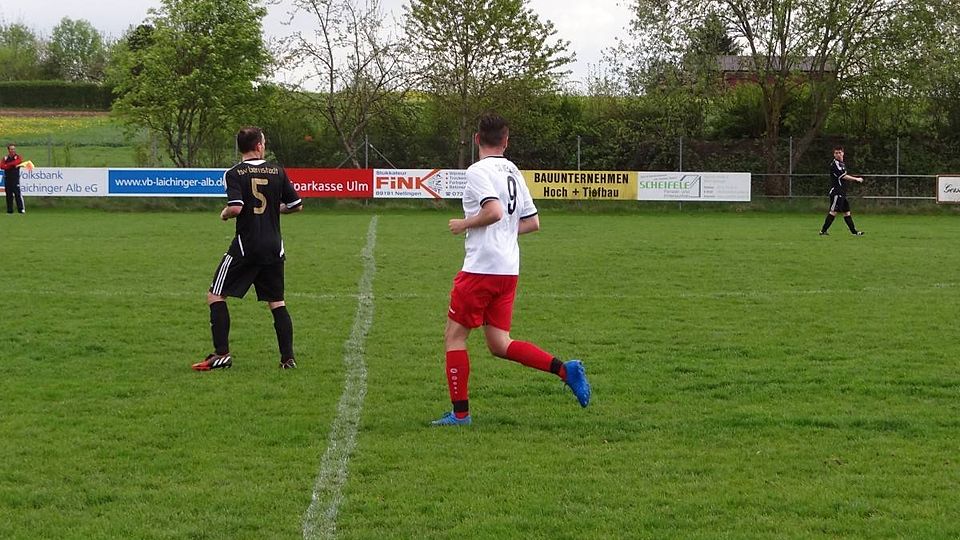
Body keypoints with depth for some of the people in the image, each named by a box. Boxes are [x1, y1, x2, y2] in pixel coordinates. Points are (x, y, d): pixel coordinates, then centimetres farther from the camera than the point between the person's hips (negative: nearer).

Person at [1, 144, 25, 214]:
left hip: (15, 178, -3)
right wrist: (12, 165, -15)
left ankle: (21, 209, -12)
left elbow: (19, 161, -18)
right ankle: (9, 210, 9)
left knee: (18, 194, -11)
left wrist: (8, 164, -13)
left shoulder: (17, 157, 5)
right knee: (9, 195, 5)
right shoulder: (5, 158, 12)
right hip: (7, 179, 3)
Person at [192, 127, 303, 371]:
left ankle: (221, 353, -3)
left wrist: (225, 213, 2)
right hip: (274, 246, 4)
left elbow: (236, 207, -20)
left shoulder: (235, 173, -7)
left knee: (215, 296, 5)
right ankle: (288, 358, 8)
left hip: (245, 246, -4)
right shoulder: (277, 171, 4)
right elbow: (296, 205, 8)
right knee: (276, 302, 12)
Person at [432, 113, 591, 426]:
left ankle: (460, 413, 4)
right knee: (499, 345, 11)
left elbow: (494, 211, -25)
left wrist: (464, 224, -9)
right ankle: (565, 369, -3)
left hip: (481, 268, -8)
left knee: (454, 336, 4)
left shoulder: (478, 171, -10)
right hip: (509, 270, 8)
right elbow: (532, 223, 17)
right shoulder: (513, 172, 15)